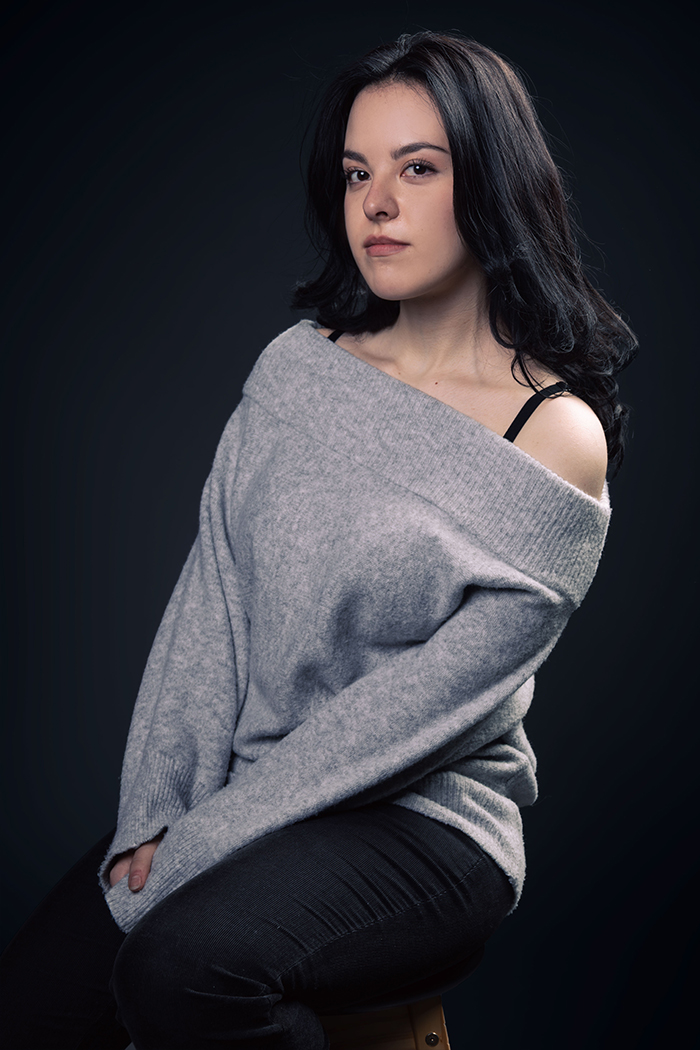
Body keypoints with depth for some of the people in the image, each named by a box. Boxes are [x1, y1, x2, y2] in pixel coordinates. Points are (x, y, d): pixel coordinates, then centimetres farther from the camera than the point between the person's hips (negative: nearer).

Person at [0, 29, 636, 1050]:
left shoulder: (560, 438, -10)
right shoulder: (297, 365, 5)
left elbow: (420, 706, -15)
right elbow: (212, 596, 1)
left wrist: (201, 843, -16)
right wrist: (157, 810, -9)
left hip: (424, 822, -4)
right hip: (228, 794, 5)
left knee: (183, 960, -30)